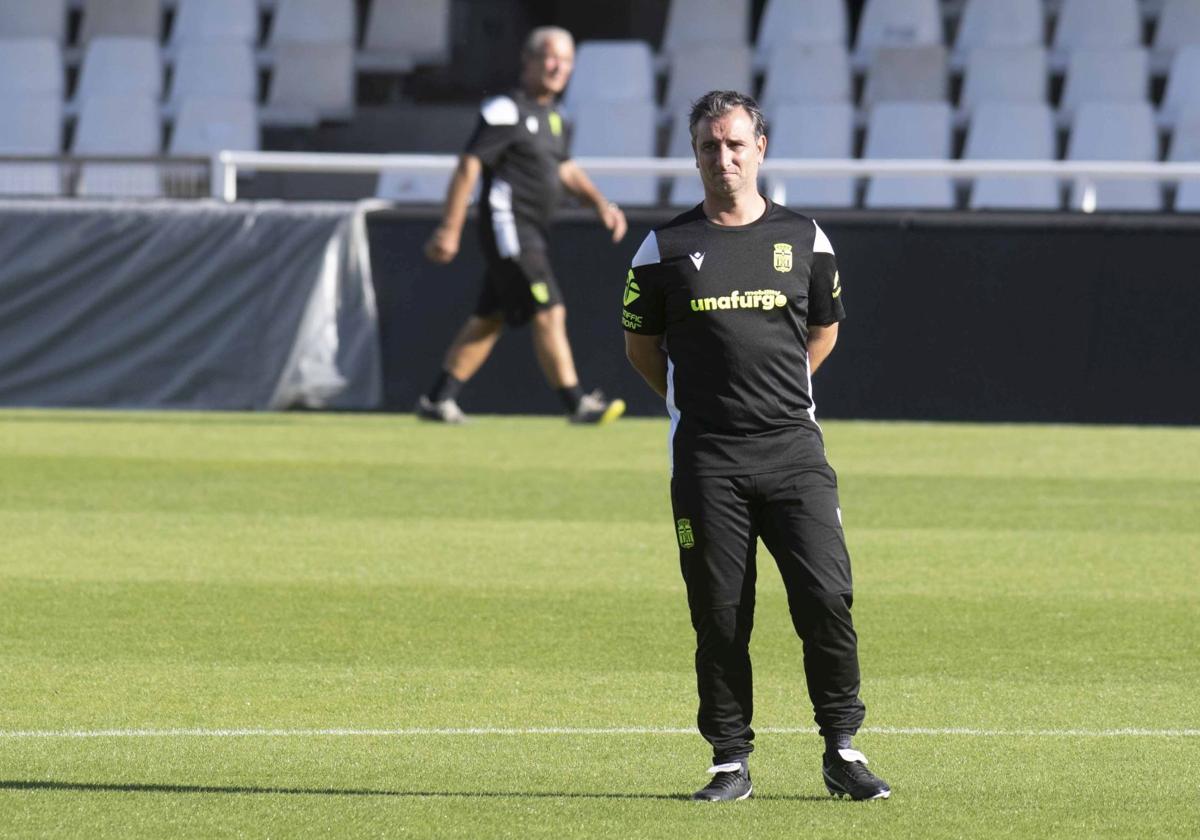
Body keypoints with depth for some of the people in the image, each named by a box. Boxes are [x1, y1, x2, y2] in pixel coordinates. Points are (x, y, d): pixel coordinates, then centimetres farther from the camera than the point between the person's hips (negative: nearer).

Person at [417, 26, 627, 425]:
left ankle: (438, 399, 17)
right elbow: (468, 168, -14)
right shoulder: (506, 111, -12)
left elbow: (565, 170, 29)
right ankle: (576, 404, -13)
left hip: (531, 234, 10)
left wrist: (600, 202, 13)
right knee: (548, 313, -13)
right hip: (507, 224, -10)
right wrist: (449, 230, -17)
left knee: (489, 319, 12)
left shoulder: (554, 118, 16)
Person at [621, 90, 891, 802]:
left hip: (794, 448, 1)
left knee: (828, 597, -9)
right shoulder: (667, 248, 4)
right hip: (706, 458, -1)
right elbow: (641, 344, 15)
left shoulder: (804, 239, 9)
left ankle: (842, 751, 3)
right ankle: (731, 762, 10)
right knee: (720, 614, 0)